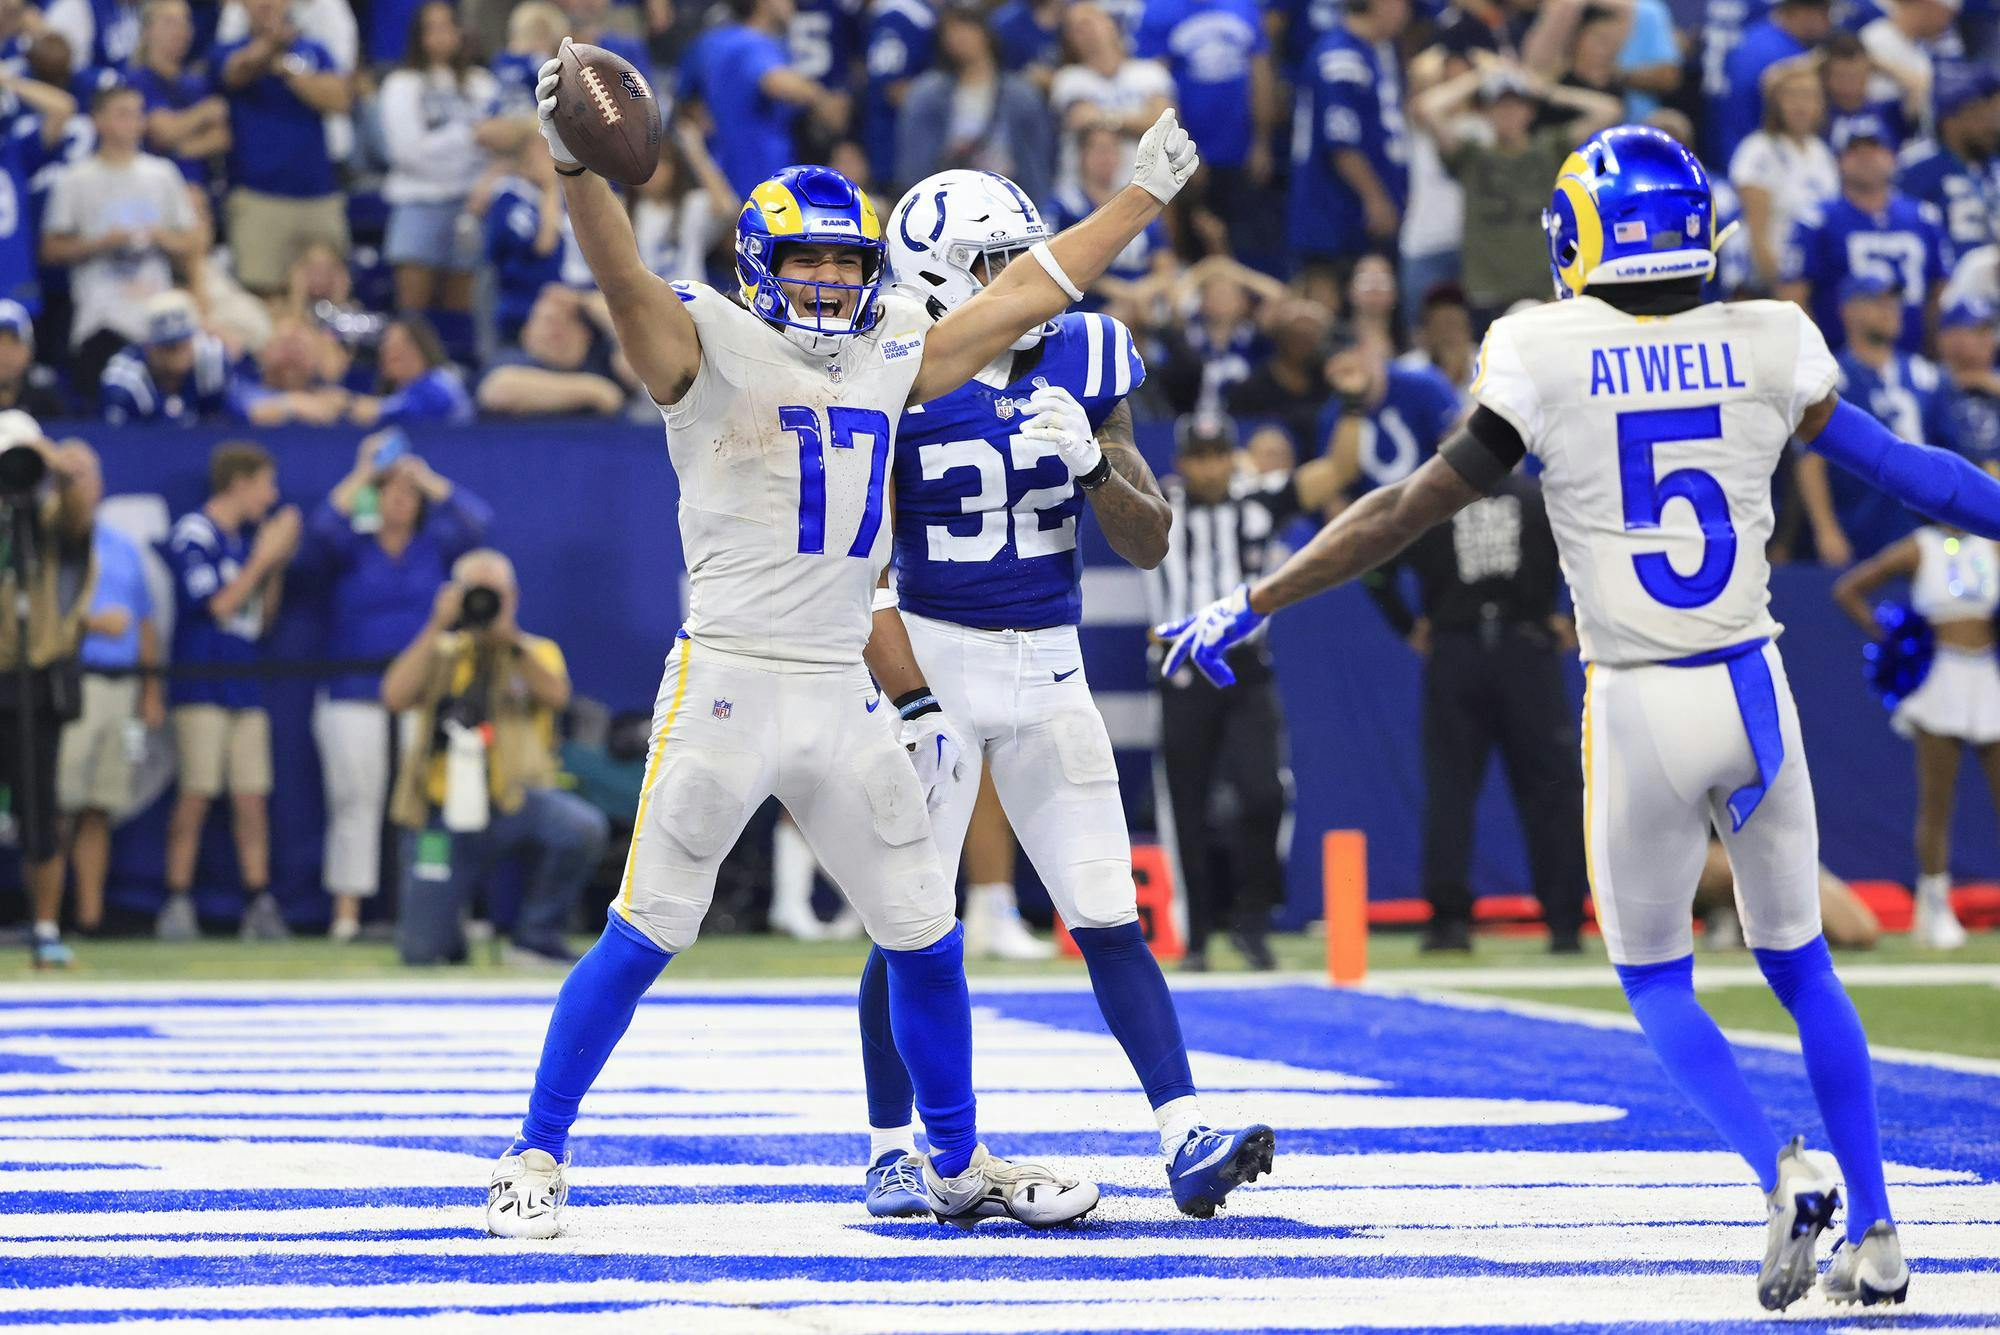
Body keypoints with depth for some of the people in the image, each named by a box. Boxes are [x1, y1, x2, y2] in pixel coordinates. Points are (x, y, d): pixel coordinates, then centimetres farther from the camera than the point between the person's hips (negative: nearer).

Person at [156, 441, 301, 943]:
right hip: (201, 688, -7)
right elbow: (215, 605, -14)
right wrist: (264, 558, -9)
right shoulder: (194, 534, -5)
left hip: (245, 688, 7)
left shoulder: (246, 538, 16)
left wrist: (279, 563, 8)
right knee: (196, 793, -9)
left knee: (252, 797, 3)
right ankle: (178, 903, -5)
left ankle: (259, 904, 3)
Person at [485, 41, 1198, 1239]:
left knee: (926, 938, 11)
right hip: (727, 685, -6)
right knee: (644, 936, -6)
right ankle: (535, 1161, 4)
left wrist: (1141, 197, 29)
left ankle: (961, 1165, 28)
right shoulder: (714, 348, -5)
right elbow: (628, 281, -23)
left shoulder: (889, 358, 13)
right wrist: (577, 164, -42)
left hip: (845, 699, 6)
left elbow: (1025, 297, 23)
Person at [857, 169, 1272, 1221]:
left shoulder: (1082, 363, 4)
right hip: (931, 661, -3)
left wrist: (1090, 463, -13)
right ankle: (893, 1151, 14)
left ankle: (1186, 1141, -5)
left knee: (1109, 919, -2)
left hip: (1049, 666, 3)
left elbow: (1149, 544, 4)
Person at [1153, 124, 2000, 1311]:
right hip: (1755, 689, 2)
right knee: (1799, 962, 18)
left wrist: (1252, 607, 3)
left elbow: (1414, 509, -5)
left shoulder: (1547, 361, -7)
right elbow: (1900, 470, 9)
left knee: (1657, 978, 14)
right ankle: (1874, 1231, 15)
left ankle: (1781, 1171, -9)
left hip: (1641, 710, -2)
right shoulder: (1768, 349, -1)